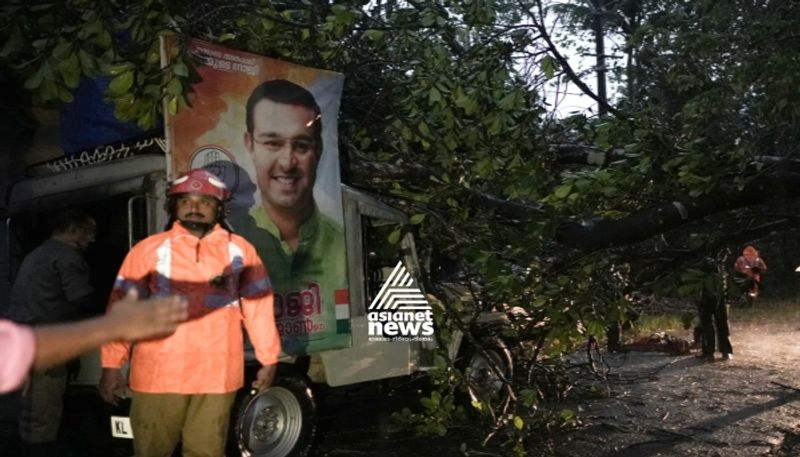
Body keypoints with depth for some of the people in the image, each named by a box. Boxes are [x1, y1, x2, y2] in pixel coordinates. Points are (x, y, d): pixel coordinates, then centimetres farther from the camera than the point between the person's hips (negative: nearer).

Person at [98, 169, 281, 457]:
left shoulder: (240, 251, 5)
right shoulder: (150, 250, 0)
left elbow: (258, 307, 9)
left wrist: (268, 360, 11)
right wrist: (112, 365, -4)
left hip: (217, 377, 1)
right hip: (158, 374, -1)